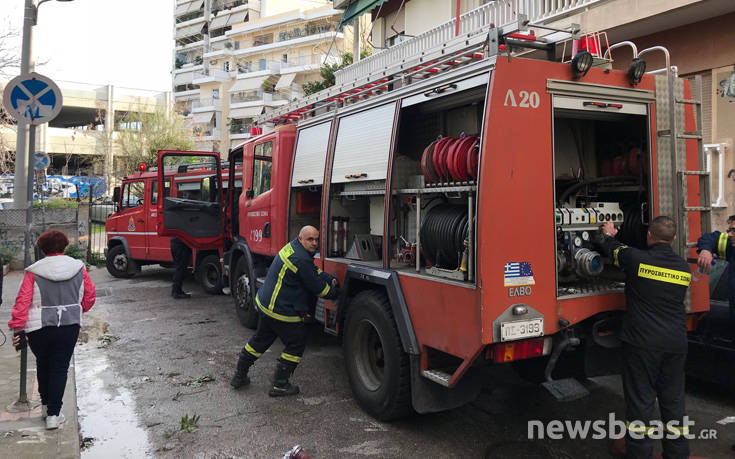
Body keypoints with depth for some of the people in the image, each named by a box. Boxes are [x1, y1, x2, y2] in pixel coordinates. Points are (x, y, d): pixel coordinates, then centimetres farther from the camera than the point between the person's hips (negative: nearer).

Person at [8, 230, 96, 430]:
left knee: (43, 365, 22)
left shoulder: (34, 272, -7)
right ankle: (53, 414, 6)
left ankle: (46, 404, 36)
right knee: (60, 368, 8)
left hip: (40, 329, 0)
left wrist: (18, 329, -7)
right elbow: (90, 296, 5)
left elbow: (22, 302, -10)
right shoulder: (78, 268, -1)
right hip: (70, 326, 0)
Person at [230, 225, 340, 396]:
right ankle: (280, 385, 14)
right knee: (296, 344, 7)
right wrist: (335, 291, 2)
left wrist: (330, 279, 5)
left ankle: (239, 376, 34)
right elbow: (319, 289, -15)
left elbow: (314, 272, 16)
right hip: (282, 311, -10)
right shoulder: (301, 260, -25)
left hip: (265, 303, 10)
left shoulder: (293, 246, 6)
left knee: (261, 340, 23)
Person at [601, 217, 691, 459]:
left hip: (642, 343, -5)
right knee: (673, 401, 15)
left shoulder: (637, 259, -12)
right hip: (676, 344, 5)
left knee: (640, 401, 3)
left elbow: (615, 250, 8)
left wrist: (609, 235, 32)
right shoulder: (684, 268, 4)